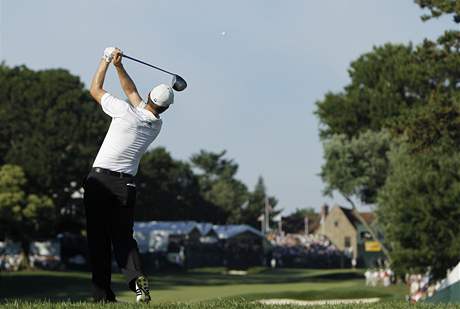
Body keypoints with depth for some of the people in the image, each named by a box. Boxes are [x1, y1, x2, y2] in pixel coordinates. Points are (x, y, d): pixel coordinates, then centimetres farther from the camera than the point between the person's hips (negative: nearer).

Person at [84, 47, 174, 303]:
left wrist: (107, 60, 16)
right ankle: (137, 277, -17)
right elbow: (132, 91, 20)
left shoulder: (126, 112, -8)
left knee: (99, 238, 0)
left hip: (100, 180, -4)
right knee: (124, 236, 9)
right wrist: (119, 66, 17)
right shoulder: (157, 126, 9)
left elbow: (95, 89, 6)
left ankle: (103, 293, -4)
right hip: (126, 185, 4)